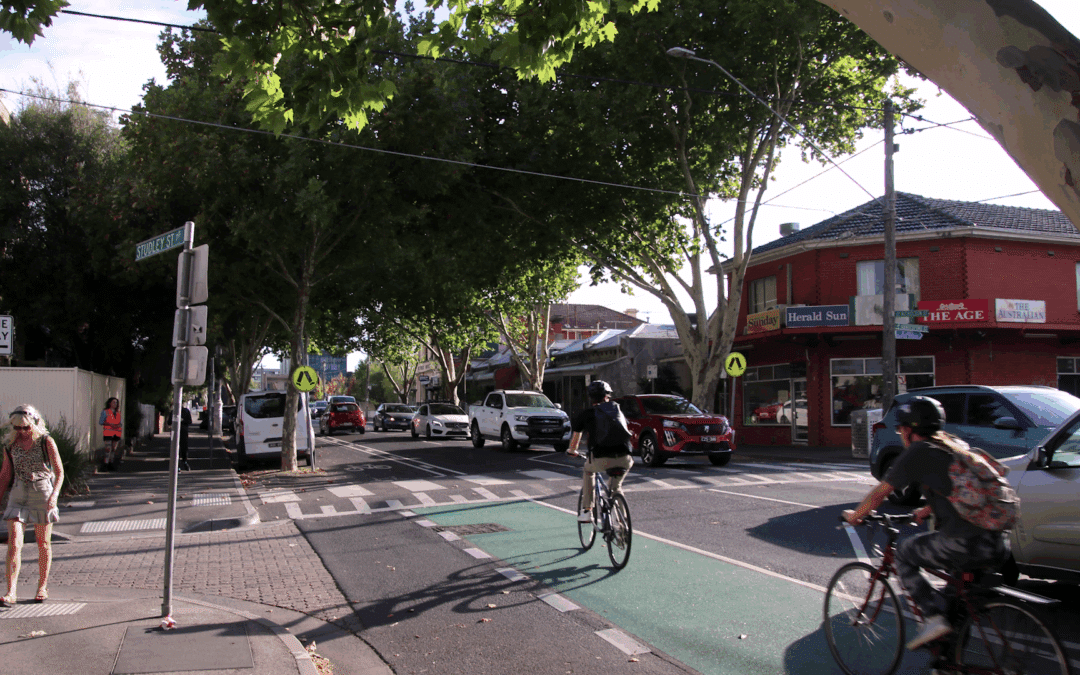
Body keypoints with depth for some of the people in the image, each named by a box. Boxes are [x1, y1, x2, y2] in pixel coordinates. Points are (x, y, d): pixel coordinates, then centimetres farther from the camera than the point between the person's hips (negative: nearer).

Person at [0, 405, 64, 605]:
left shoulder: (46, 442, -6)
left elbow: (59, 472, -6)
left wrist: (54, 494, -19)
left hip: (42, 493, -2)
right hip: (18, 493, 2)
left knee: (43, 543, 8)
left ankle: (43, 587, 22)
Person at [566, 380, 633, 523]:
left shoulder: (585, 414, 16)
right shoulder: (617, 409, 24)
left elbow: (575, 438, 31)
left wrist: (571, 451, 52)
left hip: (601, 460, -2)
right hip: (624, 459, 2)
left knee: (587, 471, 31)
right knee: (615, 486, 31)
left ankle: (586, 511, 24)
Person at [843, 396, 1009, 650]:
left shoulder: (917, 452, 0)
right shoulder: (956, 445, 20)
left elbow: (879, 494, 6)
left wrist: (855, 515, 23)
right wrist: (927, 510, 49)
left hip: (965, 545, -8)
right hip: (999, 544, 8)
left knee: (904, 553, 15)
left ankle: (934, 618, 2)